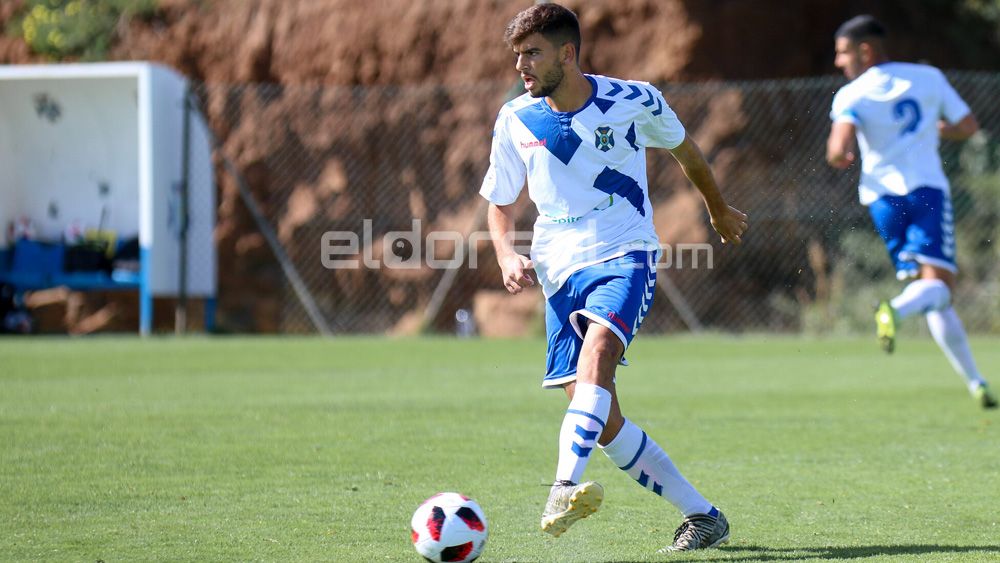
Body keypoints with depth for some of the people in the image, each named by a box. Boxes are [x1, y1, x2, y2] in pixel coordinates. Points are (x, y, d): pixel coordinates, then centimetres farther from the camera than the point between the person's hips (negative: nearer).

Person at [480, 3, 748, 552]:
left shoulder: (633, 101, -4)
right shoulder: (515, 121, 2)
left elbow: (684, 148, 17)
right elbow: (499, 203, 14)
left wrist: (719, 210, 33)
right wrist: (507, 255, -7)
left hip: (625, 254, -4)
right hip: (560, 270, 4)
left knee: (597, 348, -34)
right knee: (604, 426, -4)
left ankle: (564, 489, -49)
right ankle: (702, 515, 10)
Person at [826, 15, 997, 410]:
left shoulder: (851, 96, 1)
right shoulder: (928, 77, 10)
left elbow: (839, 150, -14)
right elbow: (967, 126, 15)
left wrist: (838, 158, 9)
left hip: (881, 193, 1)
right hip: (928, 188, -1)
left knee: (923, 285, 7)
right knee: (939, 283, -11)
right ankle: (895, 310, -46)